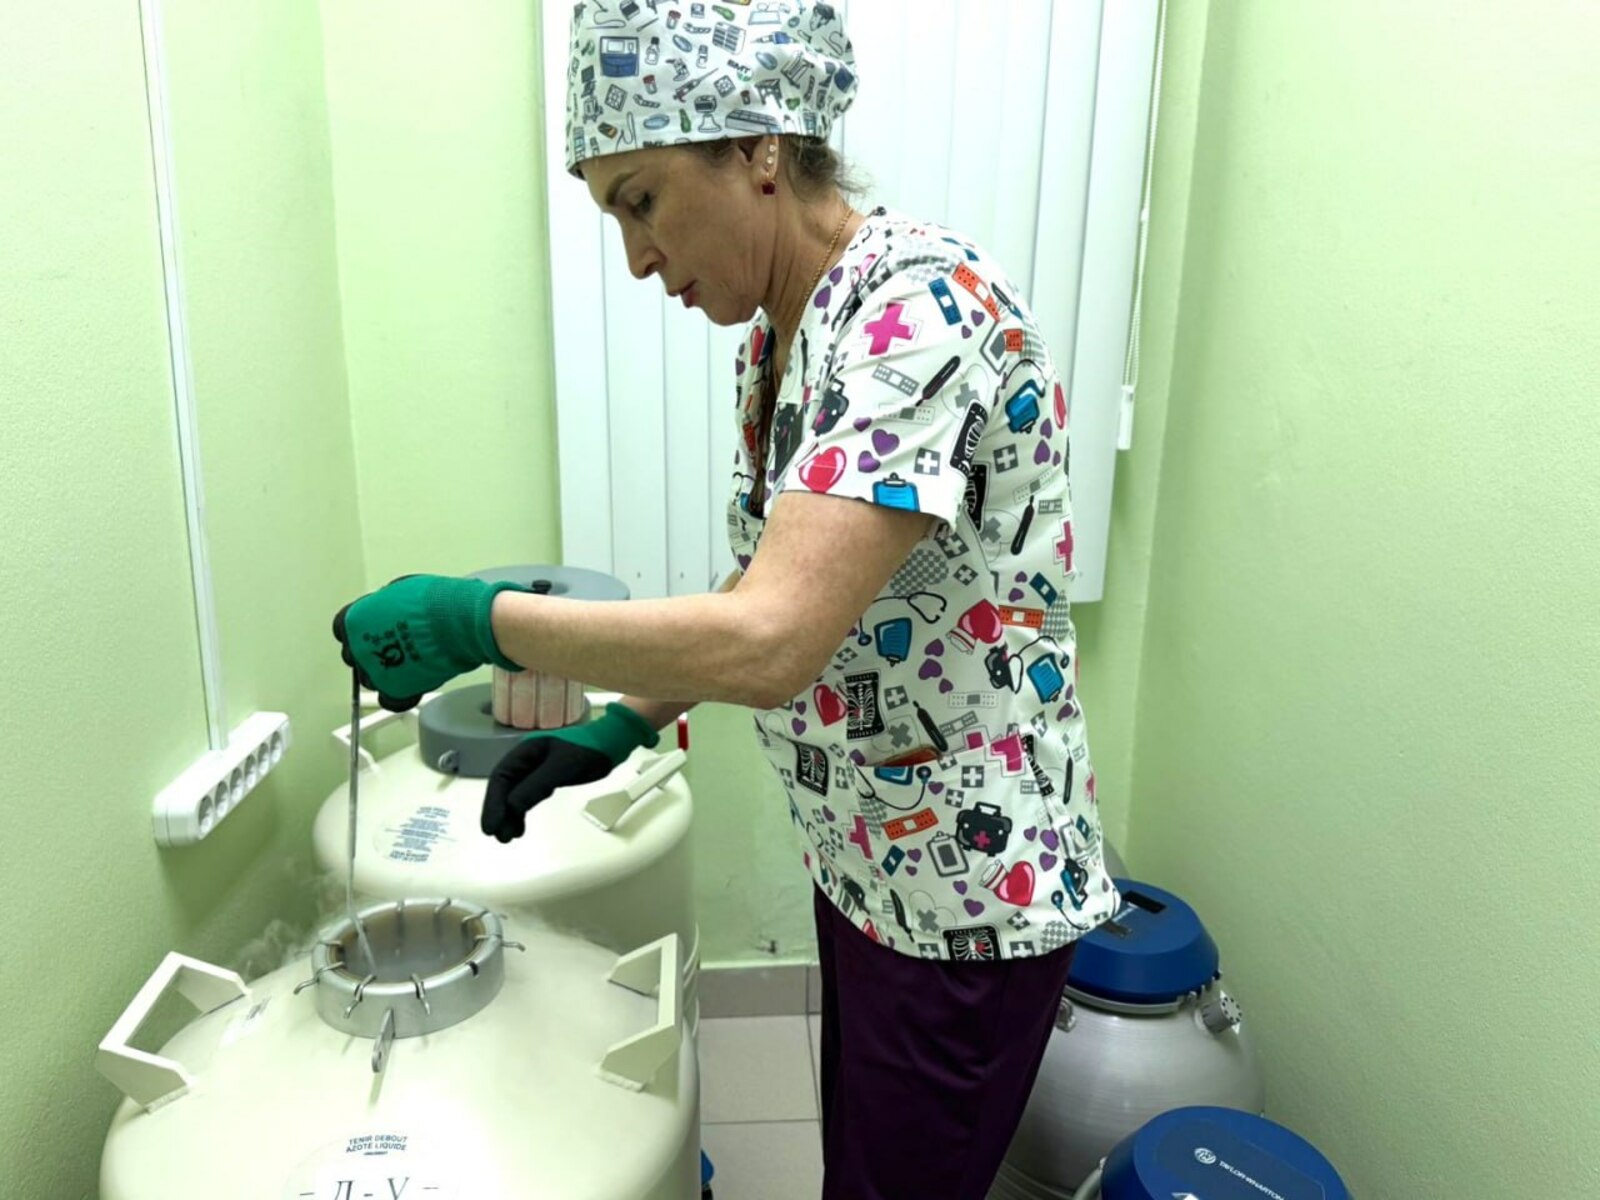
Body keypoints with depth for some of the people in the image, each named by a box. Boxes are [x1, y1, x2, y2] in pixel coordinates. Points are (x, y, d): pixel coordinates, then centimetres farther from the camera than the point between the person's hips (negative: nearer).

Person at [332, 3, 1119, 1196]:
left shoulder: (921, 305, -25)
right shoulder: (780, 332, 4)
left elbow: (769, 643, -34)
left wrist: (478, 618, -23)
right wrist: (626, 723, 2)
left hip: (966, 889, -8)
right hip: (865, 861, 8)